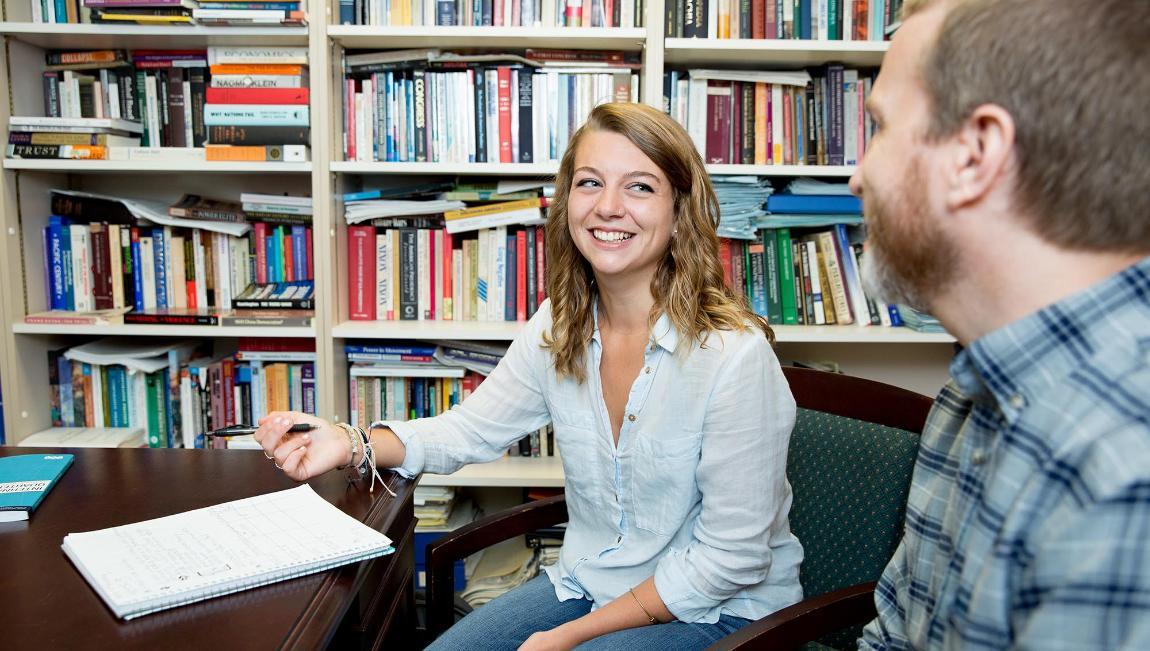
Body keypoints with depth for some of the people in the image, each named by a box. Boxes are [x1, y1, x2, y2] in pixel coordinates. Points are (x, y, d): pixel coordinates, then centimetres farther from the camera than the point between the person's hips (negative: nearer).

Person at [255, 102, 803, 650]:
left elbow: (731, 558, -20)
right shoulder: (557, 327, -5)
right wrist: (351, 445, -14)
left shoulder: (733, 354, -25)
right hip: (586, 581, 5)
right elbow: (471, 428, 6)